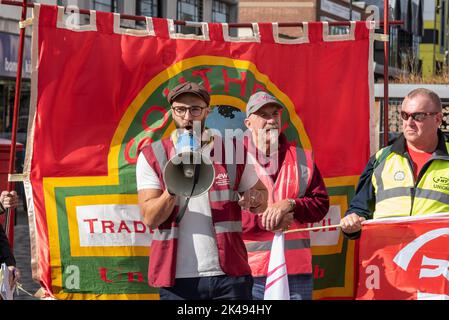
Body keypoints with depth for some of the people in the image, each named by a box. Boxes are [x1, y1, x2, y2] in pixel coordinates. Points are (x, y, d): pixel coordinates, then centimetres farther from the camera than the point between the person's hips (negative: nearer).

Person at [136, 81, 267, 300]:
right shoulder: (151, 157, 4)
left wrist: (255, 198, -5)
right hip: (177, 279, -1)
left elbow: (264, 196, 18)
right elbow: (149, 219, -4)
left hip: (228, 275, 1)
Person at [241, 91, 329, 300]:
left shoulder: (301, 158, 13)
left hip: (297, 269, 3)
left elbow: (321, 202, 8)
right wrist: (265, 220, -16)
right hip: (249, 270, -3)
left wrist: (290, 205, -10)